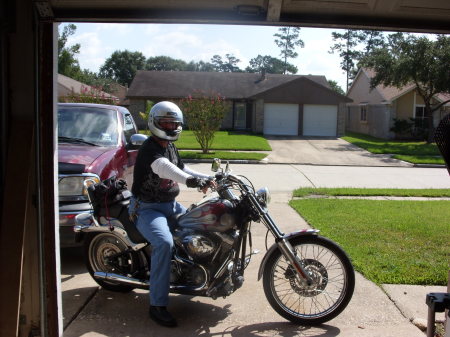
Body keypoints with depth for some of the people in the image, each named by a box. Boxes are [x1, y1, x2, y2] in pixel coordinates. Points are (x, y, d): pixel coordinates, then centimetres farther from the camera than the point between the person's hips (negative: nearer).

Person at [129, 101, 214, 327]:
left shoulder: (170, 147, 10)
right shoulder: (149, 148, -19)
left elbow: (181, 168, 21)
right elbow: (163, 167, -40)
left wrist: (207, 178, 6)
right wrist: (191, 180, -58)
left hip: (170, 205, 10)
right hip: (147, 208, -10)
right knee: (164, 243, -32)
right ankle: (157, 306, -26)